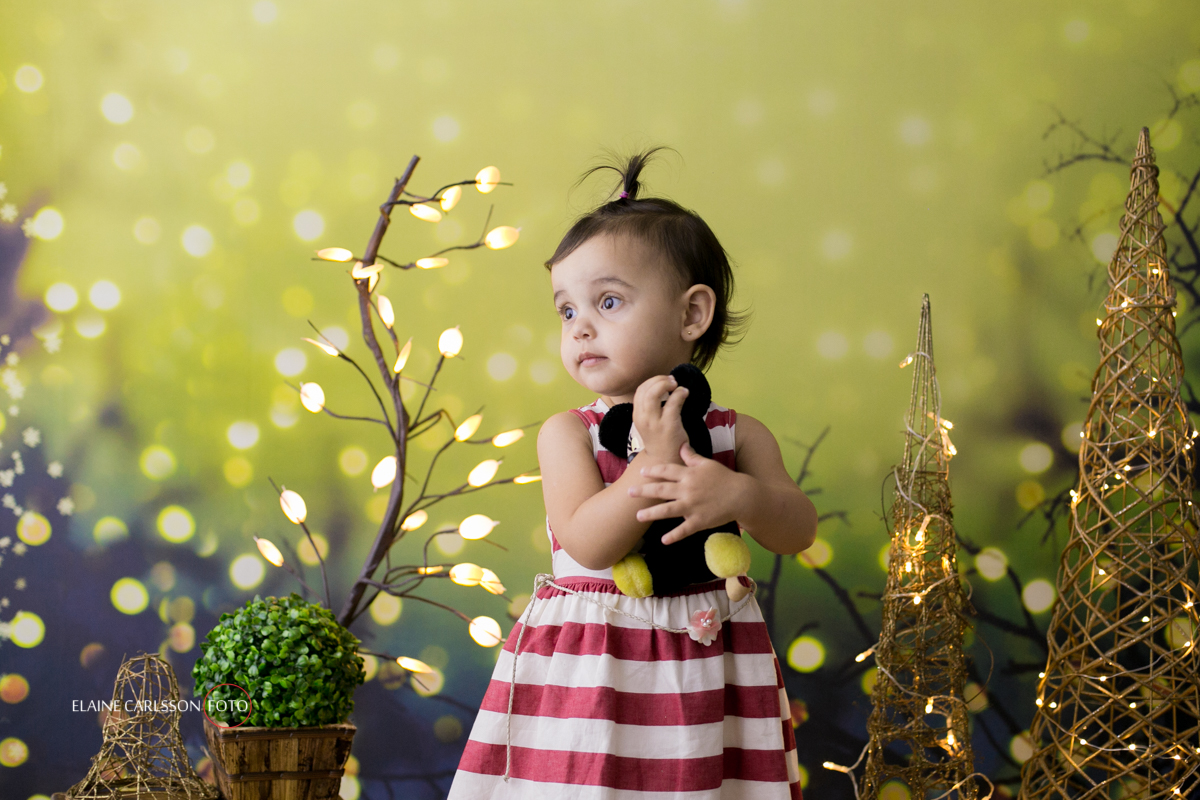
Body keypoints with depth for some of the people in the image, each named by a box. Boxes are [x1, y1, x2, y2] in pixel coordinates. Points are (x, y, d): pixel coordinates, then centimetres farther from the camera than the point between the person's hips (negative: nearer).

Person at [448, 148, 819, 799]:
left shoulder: (736, 434, 4)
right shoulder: (568, 434, -1)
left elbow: (799, 531, -2)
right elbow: (587, 543, -14)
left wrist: (740, 494, -21)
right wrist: (654, 460, -23)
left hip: (705, 664, 1)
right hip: (588, 669, -1)